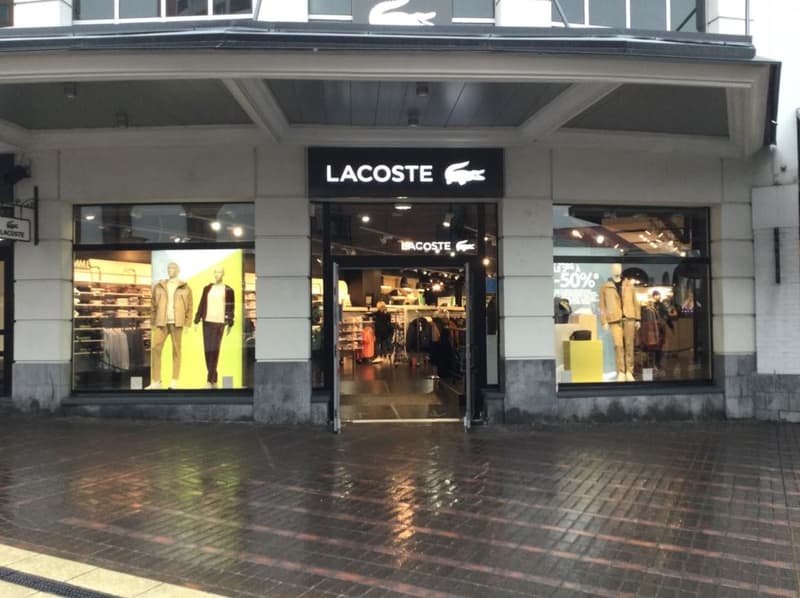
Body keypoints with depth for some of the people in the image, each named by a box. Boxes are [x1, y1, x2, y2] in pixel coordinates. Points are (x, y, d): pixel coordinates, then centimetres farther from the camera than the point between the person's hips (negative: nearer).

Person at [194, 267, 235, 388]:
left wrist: (230, 324, -2)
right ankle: (214, 379, 11)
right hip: (207, 322, 3)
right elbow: (201, 305, 12)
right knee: (208, 350, 1)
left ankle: (210, 380, -5)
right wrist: (197, 320, 6)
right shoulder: (207, 288, 12)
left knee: (214, 351, -5)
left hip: (220, 323, -3)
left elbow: (230, 308, 3)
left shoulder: (228, 290, 4)